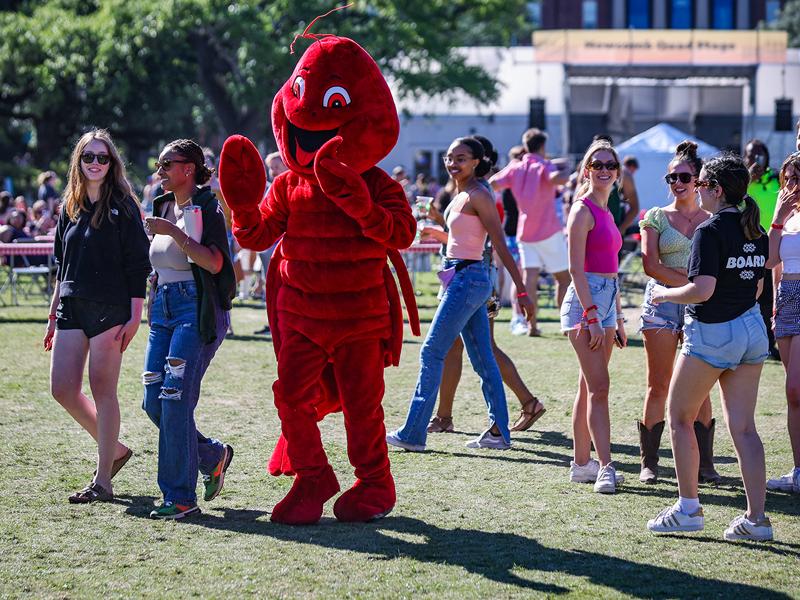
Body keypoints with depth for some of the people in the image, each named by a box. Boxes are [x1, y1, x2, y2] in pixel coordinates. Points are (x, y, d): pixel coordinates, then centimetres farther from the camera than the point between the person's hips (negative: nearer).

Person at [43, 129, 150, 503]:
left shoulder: (123, 207, -3)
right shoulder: (70, 209, 14)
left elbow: (138, 265, -7)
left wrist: (134, 317, -13)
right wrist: (53, 314, 18)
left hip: (110, 307, -6)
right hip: (71, 307, 6)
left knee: (102, 390, -4)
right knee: (63, 389, 1)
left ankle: (102, 482, 2)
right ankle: (114, 450, 21)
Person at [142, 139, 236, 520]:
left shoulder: (206, 206, -8)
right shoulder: (163, 207, 16)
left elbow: (214, 262, -21)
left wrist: (173, 232, -23)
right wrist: (152, 310, 24)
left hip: (198, 309, -8)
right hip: (165, 309, 8)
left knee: (175, 399, -13)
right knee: (153, 402, 3)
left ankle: (181, 497, -7)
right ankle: (213, 456, 25)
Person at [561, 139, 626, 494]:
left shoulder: (605, 212, 17)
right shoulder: (583, 211, -9)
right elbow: (576, 269, -15)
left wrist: (618, 318, 20)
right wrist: (591, 315, -21)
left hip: (605, 303, 9)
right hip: (585, 302, -9)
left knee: (589, 388, 11)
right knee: (598, 387, -13)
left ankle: (581, 463, 15)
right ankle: (605, 468, -15)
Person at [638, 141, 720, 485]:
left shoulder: (713, 221, 10)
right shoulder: (656, 217, 5)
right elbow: (650, 265, -5)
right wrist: (690, 281, -12)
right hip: (662, 302, -1)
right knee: (659, 386, -2)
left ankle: (704, 463, 5)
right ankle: (649, 463, 3)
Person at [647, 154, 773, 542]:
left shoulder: (710, 231, -15)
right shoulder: (756, 233, 8)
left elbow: (702, 289, -22)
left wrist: (664, 294, -6)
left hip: (713, 333, -7)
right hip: (752, 329, 7)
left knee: (679, 417, 9)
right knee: (743, 427, 7)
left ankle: (688, 509, 9)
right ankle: (756, 517, 1)